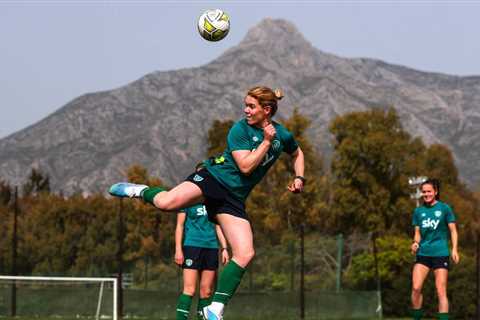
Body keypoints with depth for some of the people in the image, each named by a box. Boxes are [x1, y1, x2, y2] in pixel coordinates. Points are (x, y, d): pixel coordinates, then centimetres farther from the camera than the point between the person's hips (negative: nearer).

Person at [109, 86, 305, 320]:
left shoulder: (282, 135, 7)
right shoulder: (240, 130, -7)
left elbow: (297, 153, 30)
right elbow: (245, 166, -18)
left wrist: (299, 178, 15)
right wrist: (266, 141, -16)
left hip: (234, 199, 4)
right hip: (213, 178, -4)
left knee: (245, 254, -13)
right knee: (166, 202, -31)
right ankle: (141, 192, 6)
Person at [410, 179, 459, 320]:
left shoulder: (444, 208, 1)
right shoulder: (418, 211, 11)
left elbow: (453, 230, 3)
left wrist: (454, 249, -8)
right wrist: (415, 243, -5)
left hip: (441, 254, -3)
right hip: (423, 254, 3)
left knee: (441, 291, -6)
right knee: (416, 288, -9)